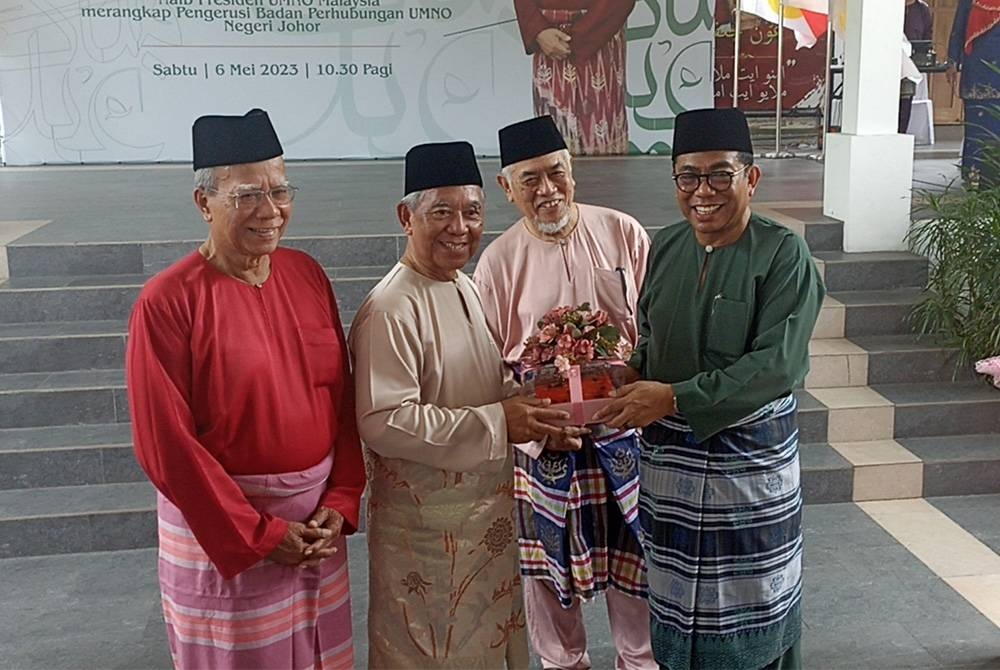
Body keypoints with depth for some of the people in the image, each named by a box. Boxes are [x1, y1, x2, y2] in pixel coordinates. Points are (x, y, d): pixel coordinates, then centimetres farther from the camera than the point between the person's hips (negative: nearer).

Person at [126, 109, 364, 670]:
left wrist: (341, 501, -4)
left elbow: (342, 398, 4)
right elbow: (166, 444, -15)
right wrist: (257, 535, -13)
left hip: (316, 521, 5)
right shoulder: (168, 302, -16)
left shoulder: (307, 275, 0)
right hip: (220, 525, -5)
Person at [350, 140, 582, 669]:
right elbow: (384, 423, -28)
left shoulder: (466, 288, 6)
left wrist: (530, 411, -2)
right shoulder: (390, 311, -22)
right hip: (424, 520, -8)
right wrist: (497, 423, -25)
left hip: (486, 505, 8)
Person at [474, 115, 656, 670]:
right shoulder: (498, 261, -4)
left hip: (625, 428, 1)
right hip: (544, 441, 0)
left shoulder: (623, 233, -2)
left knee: (633, 557, 12)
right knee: (549, 562, 12)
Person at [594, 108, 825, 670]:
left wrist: (674, 398, -27)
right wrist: (627, 381, -7)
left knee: (749, 600, 10)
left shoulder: (782, 254, -13)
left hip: (749, 456, -5)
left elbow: (779, 364, -22)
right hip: (669, 455, 5)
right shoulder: (665, 248, 4)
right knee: (677, 595, 17)